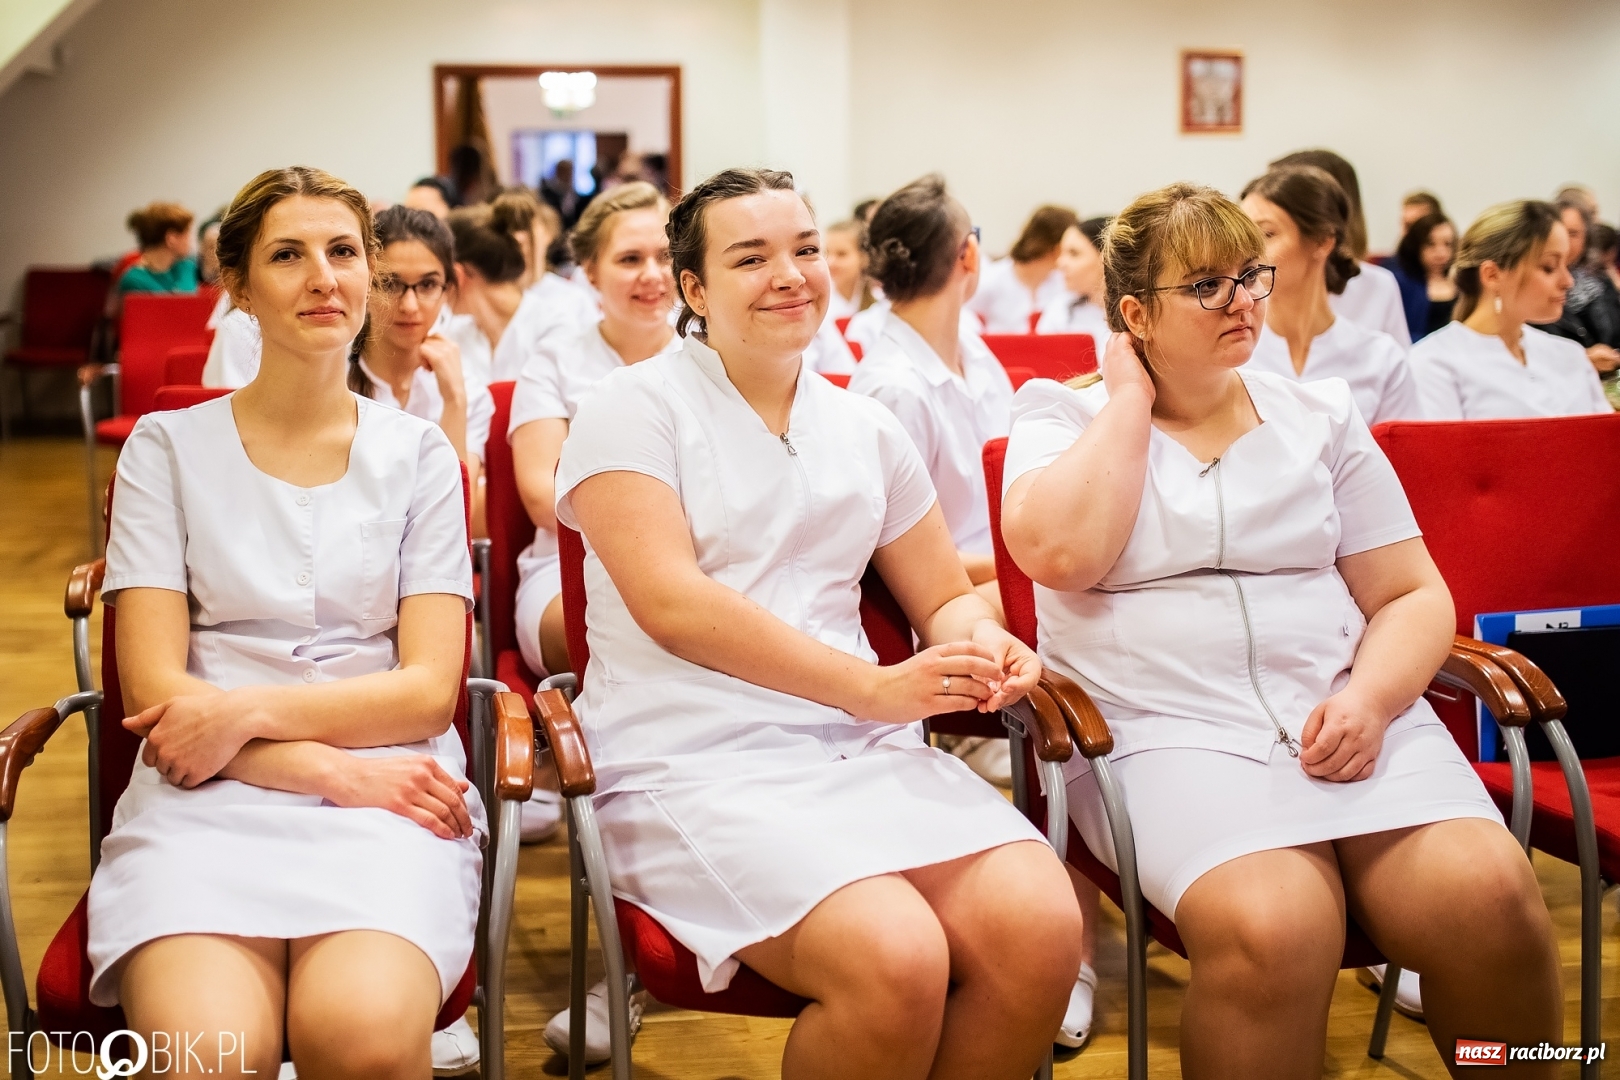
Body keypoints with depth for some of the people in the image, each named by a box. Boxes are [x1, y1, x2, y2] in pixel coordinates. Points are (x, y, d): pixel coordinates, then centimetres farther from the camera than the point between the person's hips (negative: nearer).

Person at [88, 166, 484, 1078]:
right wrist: (333, 769, -12)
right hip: (207, 797, 0)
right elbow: (155, 690, 1)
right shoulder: (168, 446, 11)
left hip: (390, 795, 1)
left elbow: (429, 689, 4)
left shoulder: (418, 453, 14)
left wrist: (247, 710, -10)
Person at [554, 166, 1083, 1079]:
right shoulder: (634, 408, 2)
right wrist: (872, 686, -16)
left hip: (866, 750, 5)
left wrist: (984, 645, -5)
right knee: (894, 958, -30)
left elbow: (946, 596, 21)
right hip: (694, 761, -5)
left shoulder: (866, 428, 18)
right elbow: (670, 603, -11)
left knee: (1041, 928, -23)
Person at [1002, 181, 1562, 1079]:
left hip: (1342, 713, 3)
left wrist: (1370, 698, -7)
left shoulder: (1320, 416, 17)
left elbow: (1413, 595, 14)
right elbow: (1058, 554, -12)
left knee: (1486, 896, -25)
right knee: (1272, 925, -34)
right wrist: (1131, 397, -2)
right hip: (1165, 727, -3)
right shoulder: (1062, 417, 9)